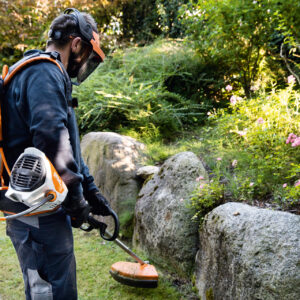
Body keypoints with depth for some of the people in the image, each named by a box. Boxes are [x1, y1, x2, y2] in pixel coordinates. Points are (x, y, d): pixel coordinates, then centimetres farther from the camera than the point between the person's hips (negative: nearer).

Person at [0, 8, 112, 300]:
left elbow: (69, 146, 24)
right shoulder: (44, 74, -14)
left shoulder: (45, 74, 21)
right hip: (37, 213, -11)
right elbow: (51, 140, -28)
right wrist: (76, 199, -16)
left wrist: (91, 190, 23)